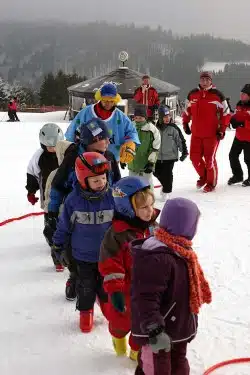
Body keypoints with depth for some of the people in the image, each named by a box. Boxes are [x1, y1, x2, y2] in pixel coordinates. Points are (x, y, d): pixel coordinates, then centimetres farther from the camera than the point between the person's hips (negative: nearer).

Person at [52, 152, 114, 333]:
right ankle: (86, 311, 38)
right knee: (86, 286, 15)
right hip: (83, 255, -1)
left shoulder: (112, 197, -17)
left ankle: (108, 305, 49)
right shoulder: (74, 199, -20)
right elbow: (64, 225, -5)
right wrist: (59, 247, 3)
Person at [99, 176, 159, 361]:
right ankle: (118, 336, 53)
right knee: (122, 320, 19)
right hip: (126, 290, -4)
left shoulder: (153, 226, -7)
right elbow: (110, 265, -23)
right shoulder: (117, 234, -27)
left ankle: (137, 350, 40)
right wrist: (114, 291, -25)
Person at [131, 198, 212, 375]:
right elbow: (145, 299, -35)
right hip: (158, 334, -10)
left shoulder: (178, 250, 3)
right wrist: (154, 330, -39)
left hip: (178, 328, 10)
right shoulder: (157, 258, -32)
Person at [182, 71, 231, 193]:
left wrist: (222, 129, -5)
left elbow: (226, 113, -2)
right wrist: (185, 124, 14)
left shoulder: (217, 95, -6)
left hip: (212, 134, -4)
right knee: (194, 157, 8)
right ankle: (203, 176, 33)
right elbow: (187, 110, 18)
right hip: (196, 133, 4)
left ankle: (211, 182, 17)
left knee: (209, 159, -1)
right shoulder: (192, 94, 5)